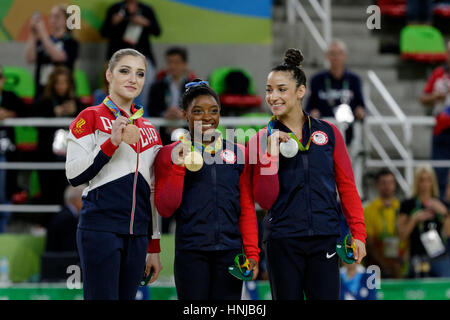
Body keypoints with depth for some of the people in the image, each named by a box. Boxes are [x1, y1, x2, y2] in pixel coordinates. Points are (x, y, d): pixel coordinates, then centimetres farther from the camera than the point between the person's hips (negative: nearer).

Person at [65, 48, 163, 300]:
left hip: (137, 234, 6)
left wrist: (155, 247, 17)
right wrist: (112, 142, -16)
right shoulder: (91, 118, 2)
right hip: (101, 229, -6)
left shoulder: (149, 130, 18)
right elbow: (74, 175, -6)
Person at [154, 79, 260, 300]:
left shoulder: (238, 153, 12)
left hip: (230, 251, 2)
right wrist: (178, 167, -11)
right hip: (191, 252, -2)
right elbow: (165, 209, -2)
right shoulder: (171, 154, 4)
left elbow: (247, 209, 14)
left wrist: (252, 253, 6)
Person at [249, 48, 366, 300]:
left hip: (325, 239, 0)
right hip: (283, 241, 0)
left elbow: (347, 186, 8)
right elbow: (265, 200, -3)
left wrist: (358, 233, 1)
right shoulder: (262, 140, 3)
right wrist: (270, 153, -13)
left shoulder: (329, 133, 6)